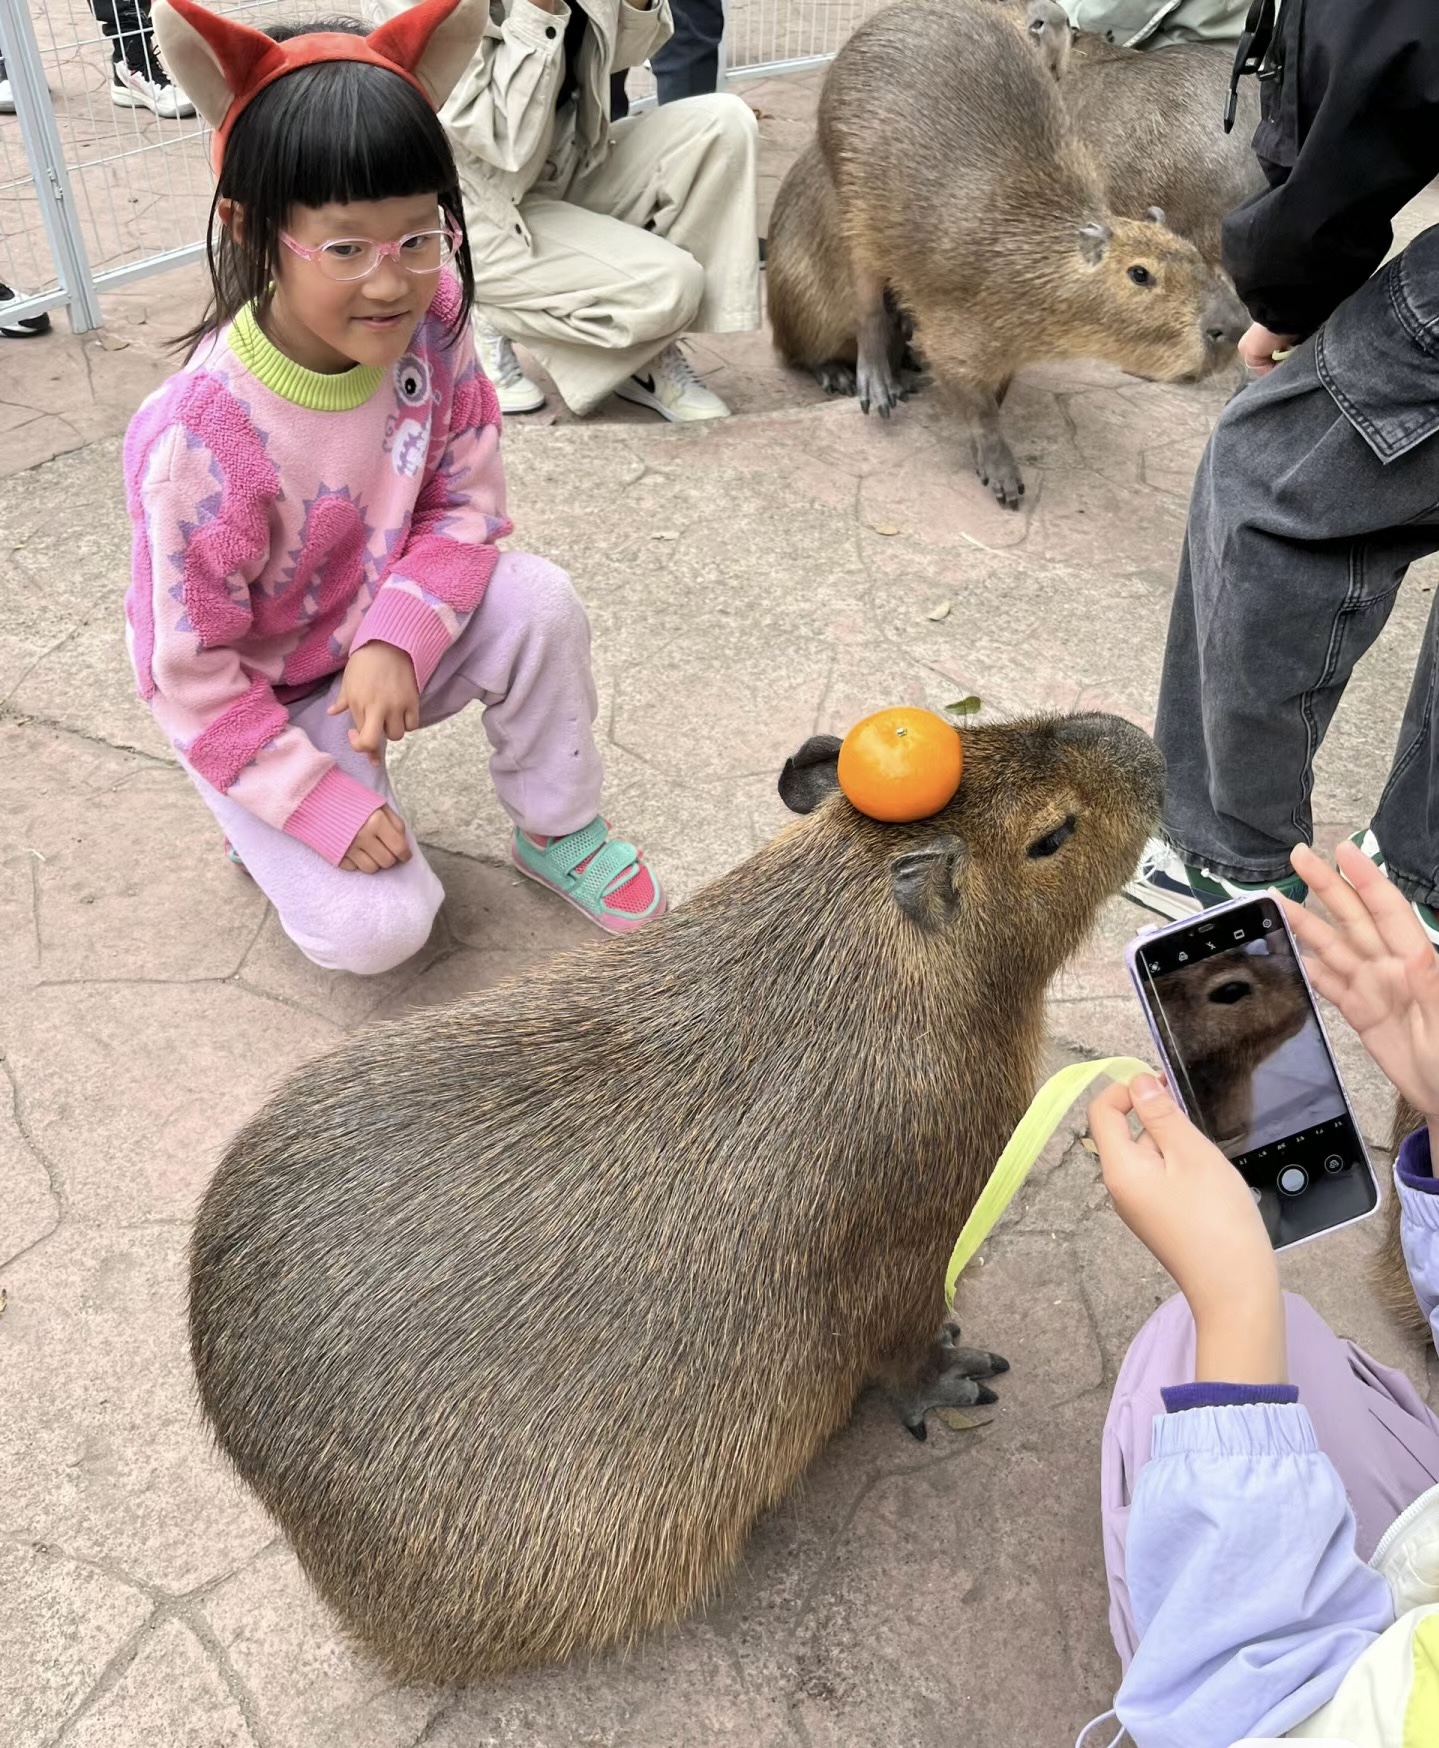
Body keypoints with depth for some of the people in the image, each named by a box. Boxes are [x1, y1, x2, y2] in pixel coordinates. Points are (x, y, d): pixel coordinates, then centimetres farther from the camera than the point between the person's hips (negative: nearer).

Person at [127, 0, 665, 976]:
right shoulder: (200, 444, -32)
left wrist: (397, 639, -26)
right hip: (256, 706, -4)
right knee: (377, 929, -17)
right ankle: (271, 823, 16)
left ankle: (557, 831, 1)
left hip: (385, 645, 4)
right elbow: (195, 677, -22)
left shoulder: (430, 320, -19)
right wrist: (324, 805, -20)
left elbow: (466, 503, -9)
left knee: (540, 603, -23)